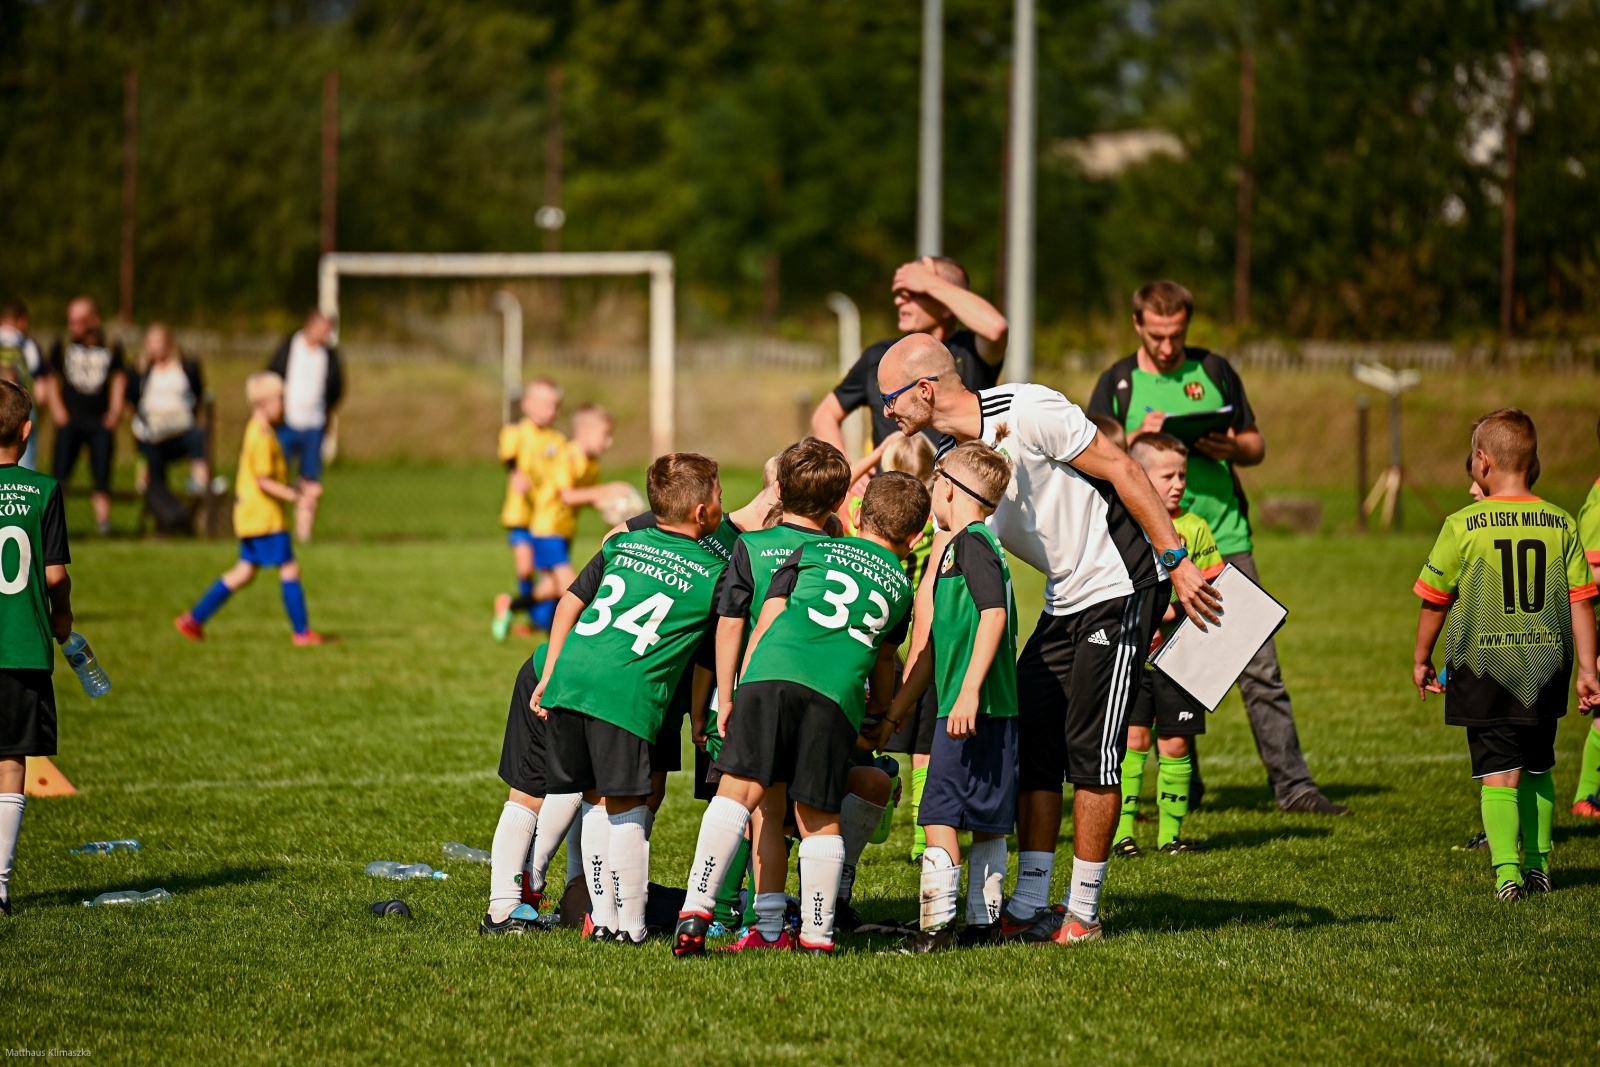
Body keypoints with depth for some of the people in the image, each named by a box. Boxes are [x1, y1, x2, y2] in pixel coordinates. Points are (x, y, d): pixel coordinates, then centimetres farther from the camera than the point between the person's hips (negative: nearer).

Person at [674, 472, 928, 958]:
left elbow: (765, 623, 16)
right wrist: (883, 710, 63)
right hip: (837, 695, 1)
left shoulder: (813, 552, 23)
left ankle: (696, 910, -18)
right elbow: (883, 659, 43)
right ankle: (817, 934, 9)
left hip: (771, 674, -1)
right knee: (818, 815, 9)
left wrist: (734, 694, 16)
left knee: (737, 789, -6)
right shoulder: (901, 587, 28)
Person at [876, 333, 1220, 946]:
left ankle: (1083, 914, -1)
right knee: (1030, 745, 2)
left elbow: (1121, 470, -17)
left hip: (1121, 585, -8)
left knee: (1090, 751, -9)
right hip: (1064, 601, 8)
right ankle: (1030, 910, 7)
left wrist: (1176, 562, -19)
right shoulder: (947, 464, 5)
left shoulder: (1027, 412, -20)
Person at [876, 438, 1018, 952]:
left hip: (974, 709, -10)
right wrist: (893, 717, 28)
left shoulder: (972, 543, -8)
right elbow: (934, 647, 26)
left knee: (939, 813, -10)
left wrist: (969, 690, -27)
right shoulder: (957, 548, 22)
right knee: (988, 822, 10)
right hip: (995, 711, 10)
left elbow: (994, 613, -22)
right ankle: (982, 923, 14)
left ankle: (938, 925, -13)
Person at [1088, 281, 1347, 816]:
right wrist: (1138, 440, -17)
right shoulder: (1118, 382, 4)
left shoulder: (1214, 371, 9)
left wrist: (1230, 447, -10)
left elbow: (1256, 445, 13)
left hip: (1225, 537, 1)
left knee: (1259, 666, -4)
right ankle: (1181, 786, 14)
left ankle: (1292, 783, -4)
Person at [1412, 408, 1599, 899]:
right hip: (1546, 666, 3)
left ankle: (1506, 868, -17)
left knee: (1499, 773, -4)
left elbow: (1434, 600, 1)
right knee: (1538, 770, 19)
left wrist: (1421, 659, 14)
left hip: (1484, 665, -3)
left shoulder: (1463, 526, -8)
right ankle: (1538, 865, 24)